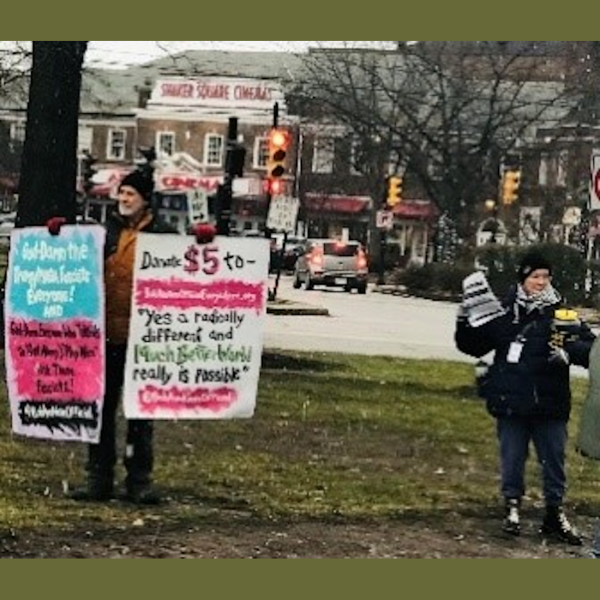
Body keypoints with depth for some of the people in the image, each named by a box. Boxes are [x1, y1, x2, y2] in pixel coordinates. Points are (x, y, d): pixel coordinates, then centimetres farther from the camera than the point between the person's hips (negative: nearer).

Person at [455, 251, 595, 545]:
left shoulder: (563, 315, -3)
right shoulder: (504, 314, 1)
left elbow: (590, 348, -10)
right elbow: (472, 346, 10)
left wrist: (569, 352, -29)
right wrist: (467, 319, -6)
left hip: (550, 406, 0)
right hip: (511, 404, 0)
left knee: (554, 460, 10)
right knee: (512, 459, 11)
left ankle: (555, 513, 24)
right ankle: (512, 507, 27)